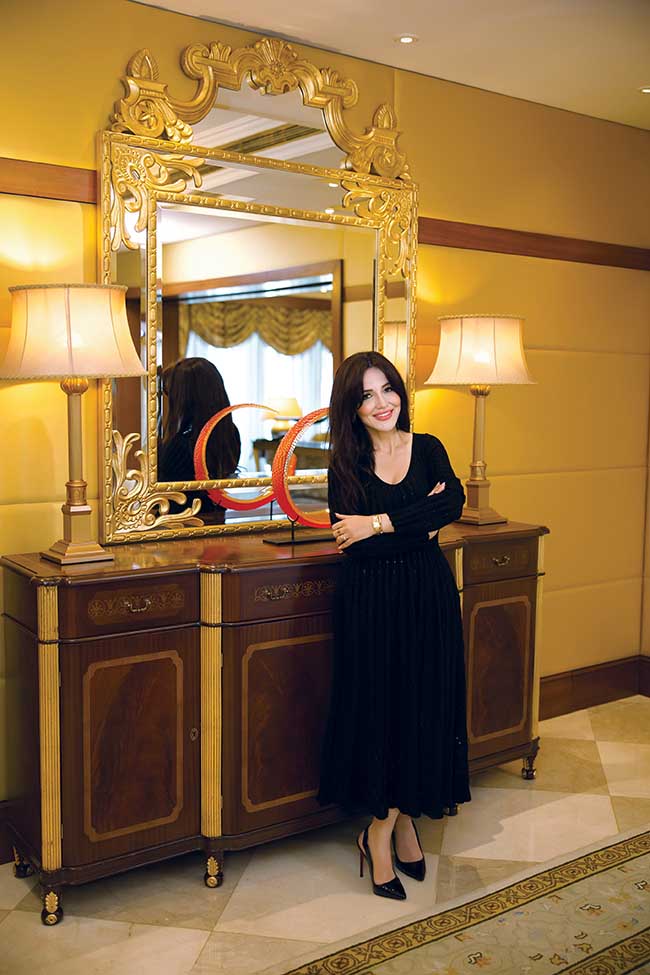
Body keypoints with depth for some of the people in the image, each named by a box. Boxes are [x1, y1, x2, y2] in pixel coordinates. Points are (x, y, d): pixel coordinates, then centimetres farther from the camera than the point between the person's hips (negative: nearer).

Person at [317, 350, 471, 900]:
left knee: (424, 706, 6)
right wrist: (422, 526, -14)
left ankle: (385, 828, 24)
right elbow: (351, 544, -14)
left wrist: (381, 524, -23)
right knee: (383, 707, 2)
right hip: (371, 604, -2)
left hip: (428, 598, 2)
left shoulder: (427, 448, 2)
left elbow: (453, 502, -17)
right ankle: (399, 825, 22)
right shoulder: (345, 465, -3)